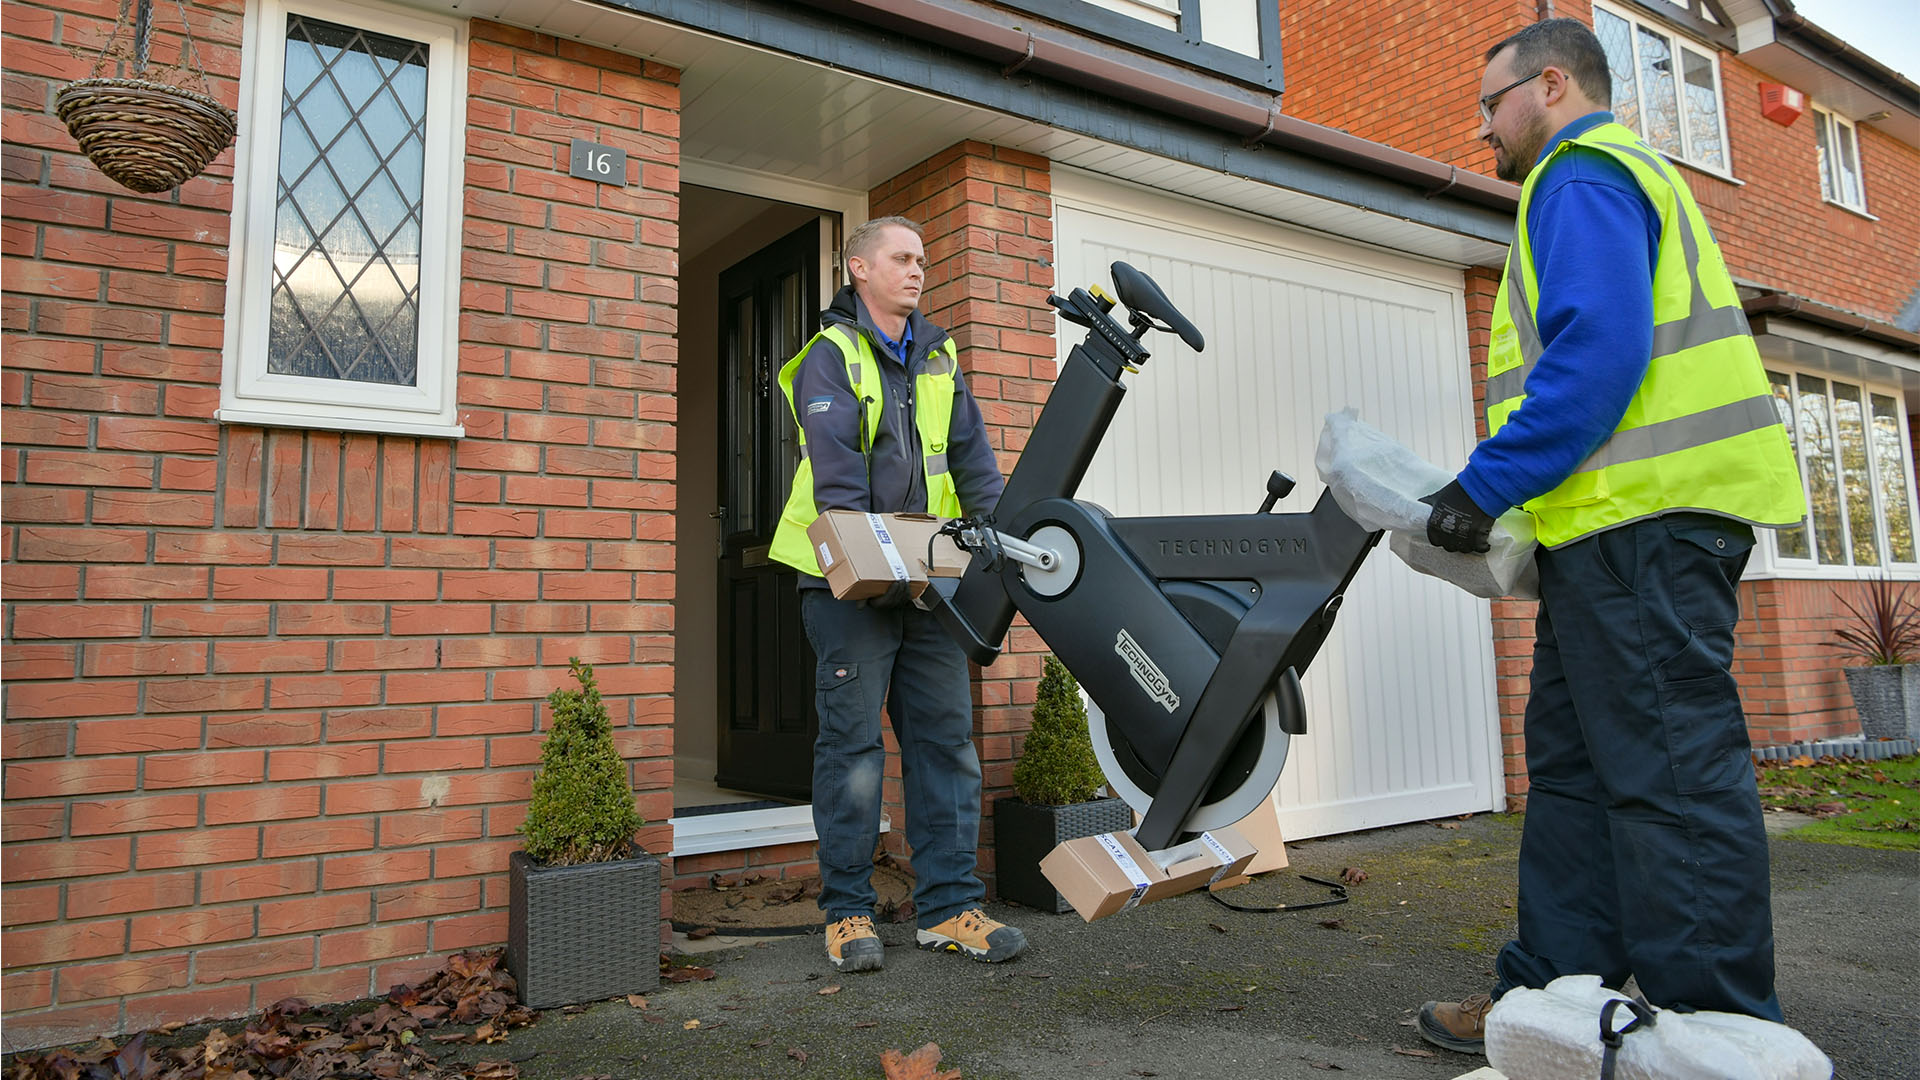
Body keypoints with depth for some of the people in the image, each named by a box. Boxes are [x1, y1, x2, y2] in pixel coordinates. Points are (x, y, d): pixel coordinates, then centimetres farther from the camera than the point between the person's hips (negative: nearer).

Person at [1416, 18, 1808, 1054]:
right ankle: (1549, 996, 18)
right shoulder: (1631, 176, 30)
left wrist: (1485, 484, -17)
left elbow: (1596, 354, -19)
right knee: (1573, 770, 11)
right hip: (1634, 524, 11)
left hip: (1641, 523, -11)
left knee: (1670, 774, -8)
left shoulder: (1581, 175, -4)